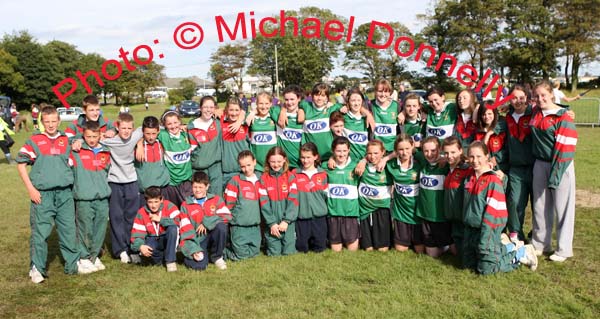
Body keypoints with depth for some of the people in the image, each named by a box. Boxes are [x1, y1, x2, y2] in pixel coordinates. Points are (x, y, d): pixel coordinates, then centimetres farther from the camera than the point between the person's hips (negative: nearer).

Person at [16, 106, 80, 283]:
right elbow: (21, 164, -2)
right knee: (40, 232, 1)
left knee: (69, 230, 8)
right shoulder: (34, 141, -1)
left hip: (65, 193, 3)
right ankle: (37, 268, 15)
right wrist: (31, 189, -7)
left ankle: (72, 264, 21)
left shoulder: (66, 141, 8)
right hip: (42, 194, -3)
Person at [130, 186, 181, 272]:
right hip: (152, 240, 1)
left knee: (172, 228, -34)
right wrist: (140, 246, -30)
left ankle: (170, 261, -22)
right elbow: (137, 233, -10)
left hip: (167, 239, -1)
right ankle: (160, 259, 0)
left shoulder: (169, 206, -13)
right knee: (144, 250, -34)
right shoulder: (141, 213, -6)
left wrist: (160, 219, -25)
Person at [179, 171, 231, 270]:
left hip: (212, 236, 1)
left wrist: (206, 223, -16)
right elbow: (185, 230, -2)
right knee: (199, 265, -28)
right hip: (197, 241, -1)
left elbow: (226, 216, -9)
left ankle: (217, 257, -7)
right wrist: (193, 250, -16)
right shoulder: (185, 205, 6)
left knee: (221, 226, -32)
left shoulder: (216, 199, 8)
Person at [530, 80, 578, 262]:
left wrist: (555, 174, -16)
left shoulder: (562, 117, -12)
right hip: (540, 164, 6)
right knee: (540, 205, 12)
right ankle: (540, 244, 25)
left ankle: (563, 249, 13)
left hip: (560, 165, -6)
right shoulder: (535, 114, 6)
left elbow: (564, 147, -15)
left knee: (562, 207, 2)